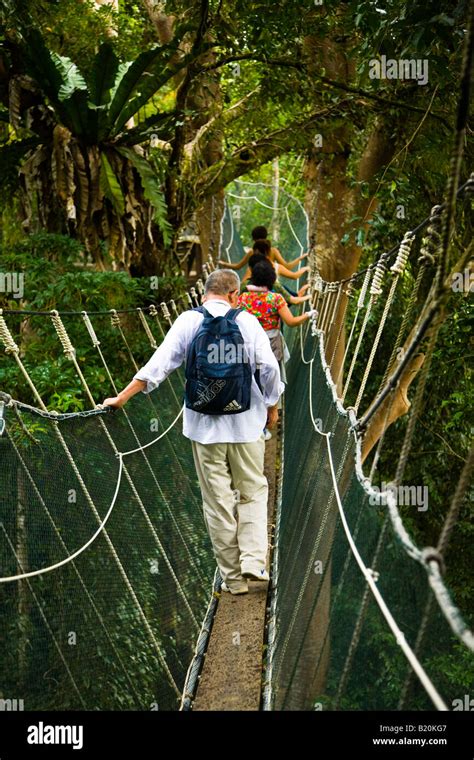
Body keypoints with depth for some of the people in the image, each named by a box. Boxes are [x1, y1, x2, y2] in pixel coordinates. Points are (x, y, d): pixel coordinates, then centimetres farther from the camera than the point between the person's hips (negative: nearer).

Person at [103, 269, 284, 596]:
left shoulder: (188, 321, -1)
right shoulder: (247, 321, -1)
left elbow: (158, 365, -7)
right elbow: (270, 367, -5)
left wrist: (122, 398, -2)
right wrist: (272, 408, 11)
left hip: (204, 424, 0)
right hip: (246, 422, 0)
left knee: (218, 501, 8)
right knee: (253, 492, 15)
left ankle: (233, 577, 12)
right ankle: (253, 560, -1)